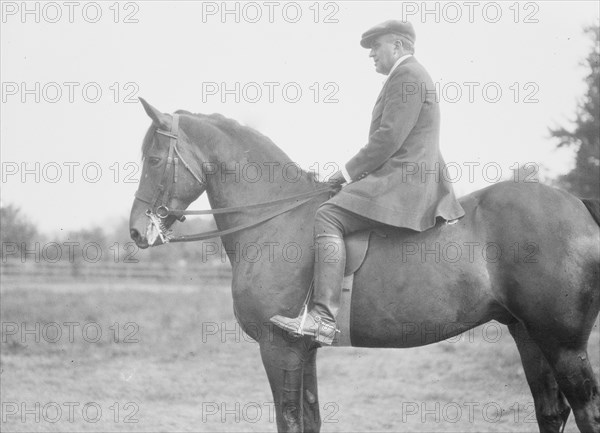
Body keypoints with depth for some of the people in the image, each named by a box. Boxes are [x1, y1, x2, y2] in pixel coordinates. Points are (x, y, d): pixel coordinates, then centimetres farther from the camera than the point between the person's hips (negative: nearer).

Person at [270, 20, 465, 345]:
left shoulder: (406, 75, -8)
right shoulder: (412, 76, 27)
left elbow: (389, 138, -17)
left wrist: (348, 172, -12)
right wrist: (355, 172, 18)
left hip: (405, 180, -12)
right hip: (416, 179, 12)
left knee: (329, 217, -23)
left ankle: (323, 317, -37)